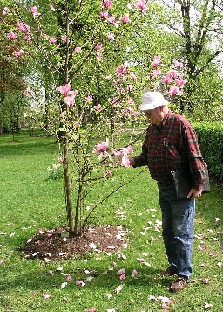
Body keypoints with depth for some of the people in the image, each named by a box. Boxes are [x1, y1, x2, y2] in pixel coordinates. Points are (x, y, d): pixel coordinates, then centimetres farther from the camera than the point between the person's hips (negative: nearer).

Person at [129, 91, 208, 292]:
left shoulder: (180, 124, -15)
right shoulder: (152, 129, 10)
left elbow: (195, 156, -16)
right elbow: (146, 154, 18)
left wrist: (198, 185, -16)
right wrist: (135, 160, -3)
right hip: (163, 188, 8)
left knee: (182, 233, -1)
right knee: (167, 231, 18)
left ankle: (184, 276, 10)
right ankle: (174, 265, 35)